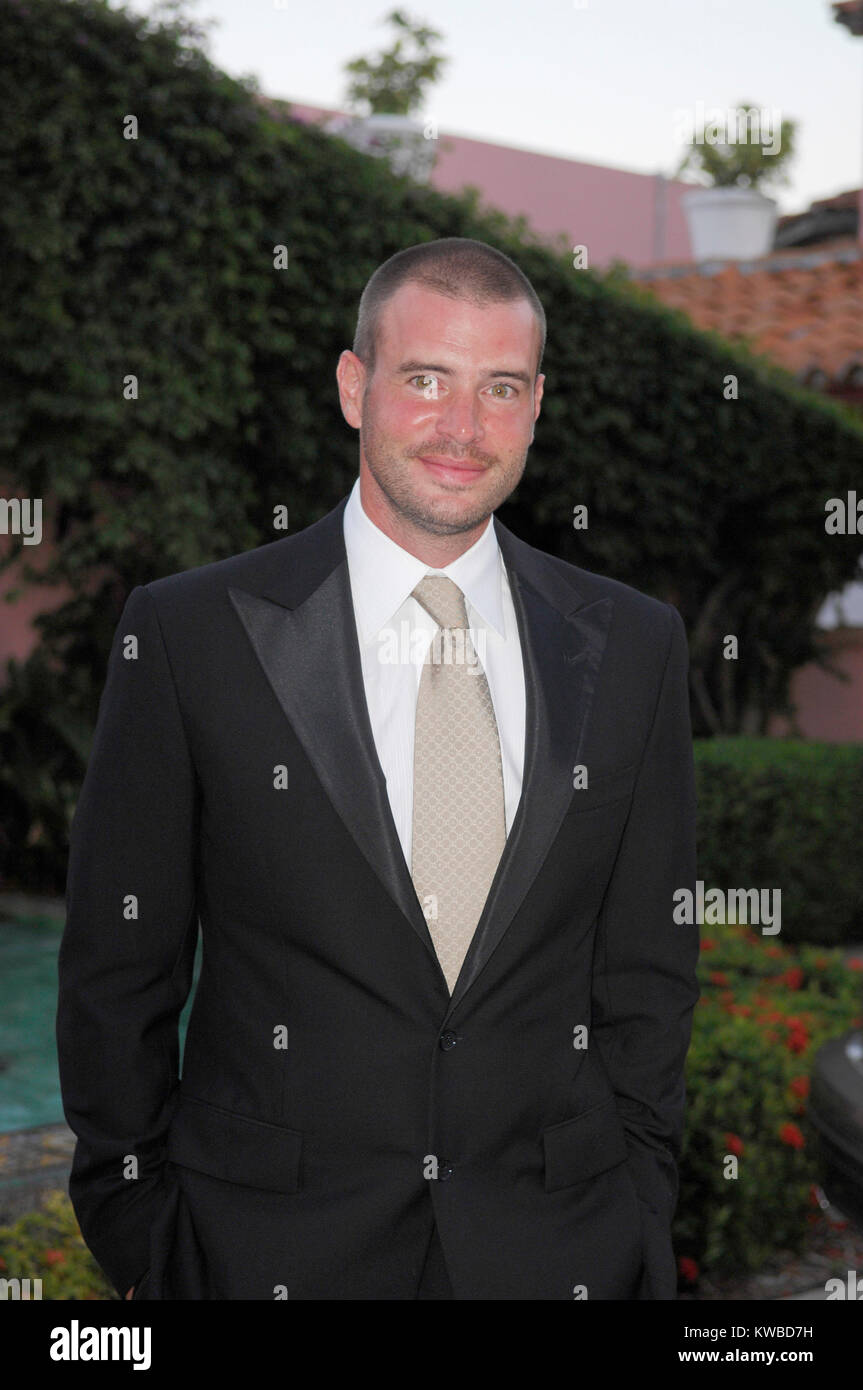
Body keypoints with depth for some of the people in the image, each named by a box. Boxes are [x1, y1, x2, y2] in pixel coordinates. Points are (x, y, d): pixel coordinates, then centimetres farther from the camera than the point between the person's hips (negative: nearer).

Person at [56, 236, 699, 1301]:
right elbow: (117, 975, -2)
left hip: (559, 1251, 2)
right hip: (273, 1251, -2)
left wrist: (636, 1220, 4)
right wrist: (138, 1245, -2)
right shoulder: (189, 632, -5)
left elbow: (647, 972, 7)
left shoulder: (633, 645, 3)